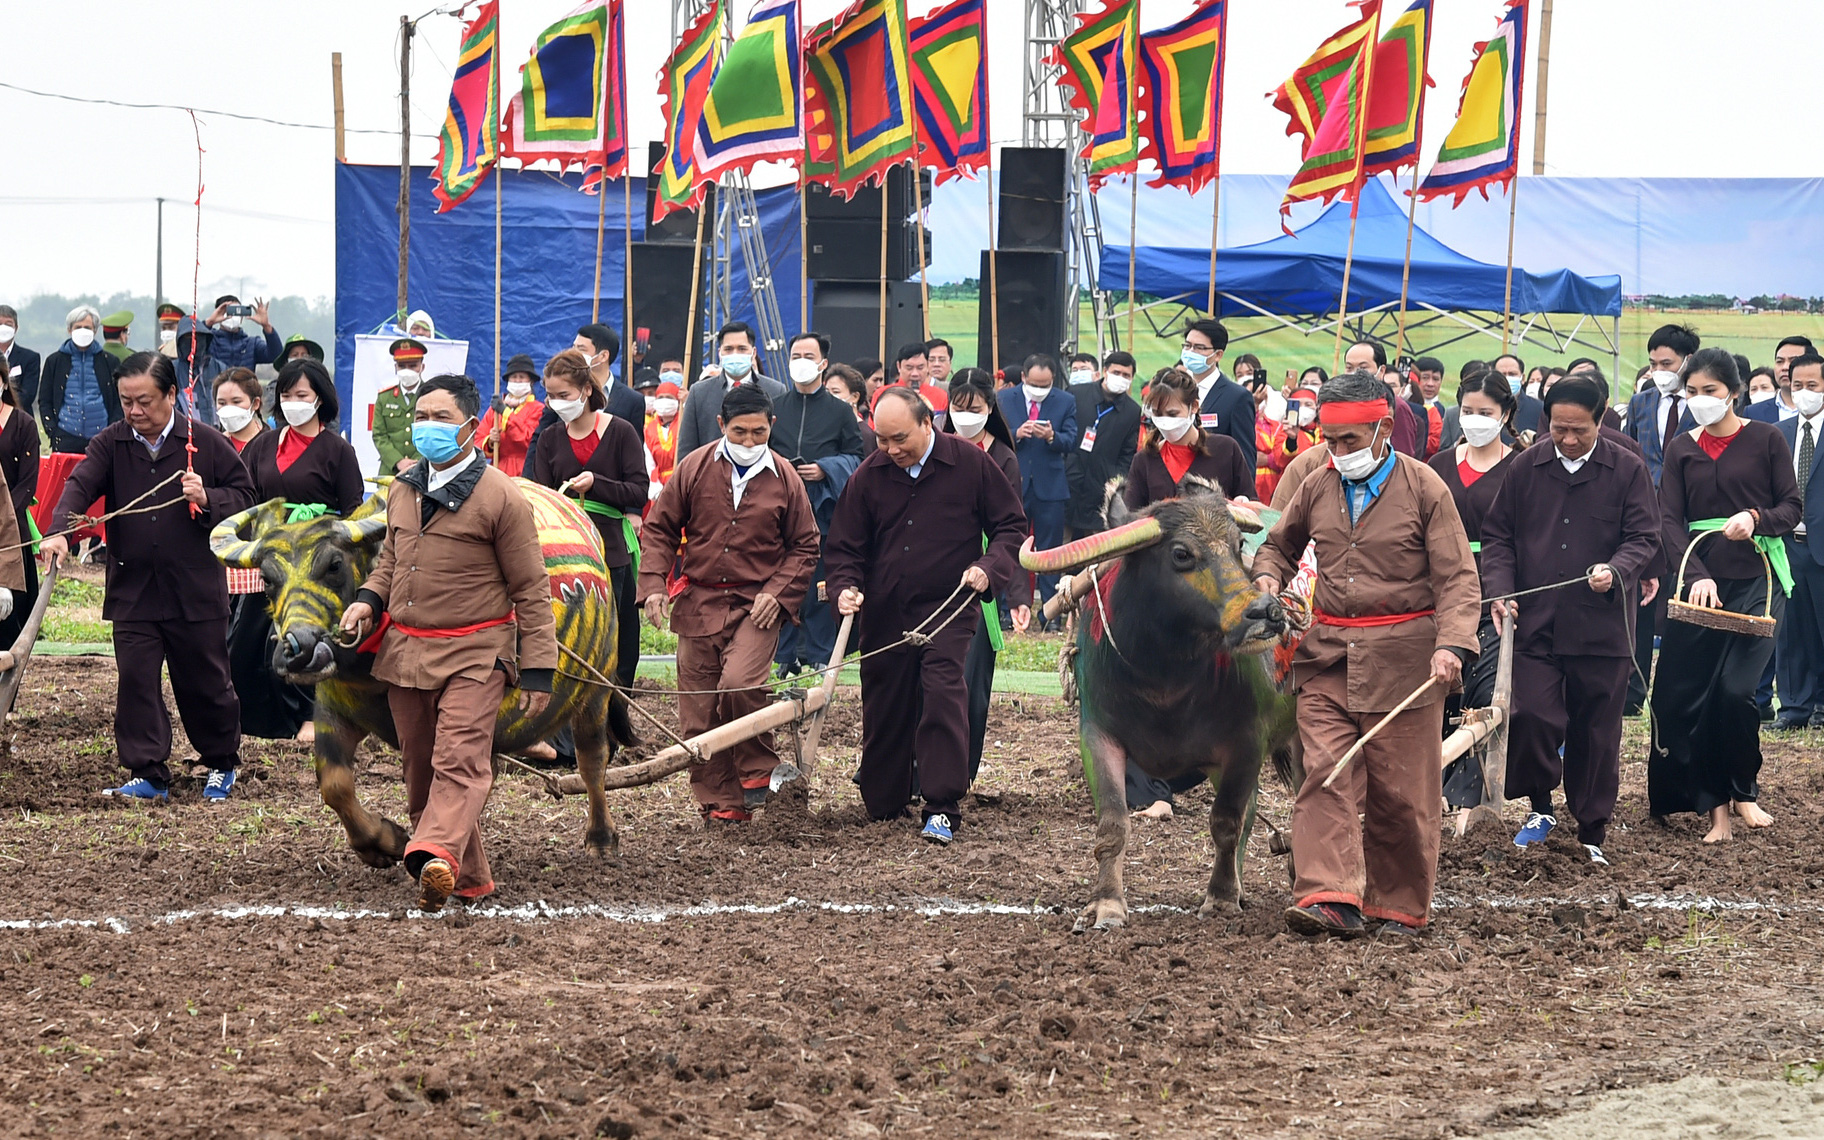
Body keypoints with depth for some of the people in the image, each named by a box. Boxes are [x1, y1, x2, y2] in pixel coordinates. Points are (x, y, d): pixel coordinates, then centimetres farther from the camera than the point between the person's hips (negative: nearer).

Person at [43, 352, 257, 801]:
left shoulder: (206, 442, -1)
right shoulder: (110, 443, 2)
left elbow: (244, 496, 4)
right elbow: (80, 486, -11)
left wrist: (207, 499, -16)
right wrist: (59, 532, -29)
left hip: (196, 590, -2)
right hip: (132, 591, 2)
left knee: (205, 682, 8)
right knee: (136, 681, -2)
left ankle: (222, 763, 28)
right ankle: (148, 775, 4)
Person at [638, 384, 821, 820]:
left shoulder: (784, 477, 1)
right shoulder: (695, 468, 1)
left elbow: (805, 547, 10)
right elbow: (659, 528, 7)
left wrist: (778, 593, -4)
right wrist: (653, 584, -5)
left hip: (756, 605, -2)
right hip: (699, 601, 2)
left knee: (739, 683, -25)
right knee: (698, 711, 2)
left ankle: (758, 769, -1)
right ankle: (719, 801, 13)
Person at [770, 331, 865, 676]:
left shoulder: (839, 412, 8)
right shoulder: (774, 408, 13)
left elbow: (855, 458, 4)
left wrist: (825, 469, -12)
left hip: (823, 509, -2)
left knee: (820, 583, -2)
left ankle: (818, 657, 5)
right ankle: (785, 656, 7)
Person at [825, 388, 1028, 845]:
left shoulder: (971, 464, -4)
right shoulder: (868, 476, 1)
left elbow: (1011, 525, 4)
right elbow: (844, 547, 9)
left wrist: (989, 567, -13)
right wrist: (846, 587, -11)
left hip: (948, 609, -3)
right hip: (883, 615, 3)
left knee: (943, 692, -20)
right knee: (883, 709, 7)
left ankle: (942, 809, -17)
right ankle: (882, 803, 26)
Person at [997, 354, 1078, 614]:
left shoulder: (1065, 402, 3)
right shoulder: (1004, 399, 3)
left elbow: (1070, 442, -4)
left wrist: (1051, 437, -24)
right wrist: (1016, 434, -20)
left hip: (1049, 484, 0)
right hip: (1013, 484, 0)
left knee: (1050, 550, 3)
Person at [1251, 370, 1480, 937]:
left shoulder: (1423, 487, -4)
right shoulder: (1317, 488, 8)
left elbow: (1457, 577, -7)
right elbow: (1280, 543, 27)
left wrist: (1451, 644, -22)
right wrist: (1267, 577, 4)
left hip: (1403, 656, -3)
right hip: (1327, 655, 3)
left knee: (1400, 787, 3)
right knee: (1325, 774, -11)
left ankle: (1399, 905, 15)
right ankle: (1330, 896, -18)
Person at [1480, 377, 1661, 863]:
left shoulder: (1628, 469, 1)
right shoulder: (1525, 468, 7)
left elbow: (1644, 537, 1)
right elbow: (1497, 534, 11)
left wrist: (1616, 571, -20)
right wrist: (1499, 587, -5)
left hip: (1602, 625, -1)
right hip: (1534, 621, 1)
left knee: (1595, 733, 5)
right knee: (1532, 718, -10)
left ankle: (1592, 831, 17)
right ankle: (1540, 808, 14)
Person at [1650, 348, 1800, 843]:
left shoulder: (1766, 440, 1)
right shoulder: (1681, 449, 8)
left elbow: (1793, 508, 2)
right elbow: (1670, 521, -1)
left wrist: (1756, 518, -19)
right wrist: (1696, 575, -16)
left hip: (1757, 581, -3)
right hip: (1702, 581, 3)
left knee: (1736, 689, -15)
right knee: (1683, 696, -3)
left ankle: (1744, 792, 8)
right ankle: (1715, 806, 7)